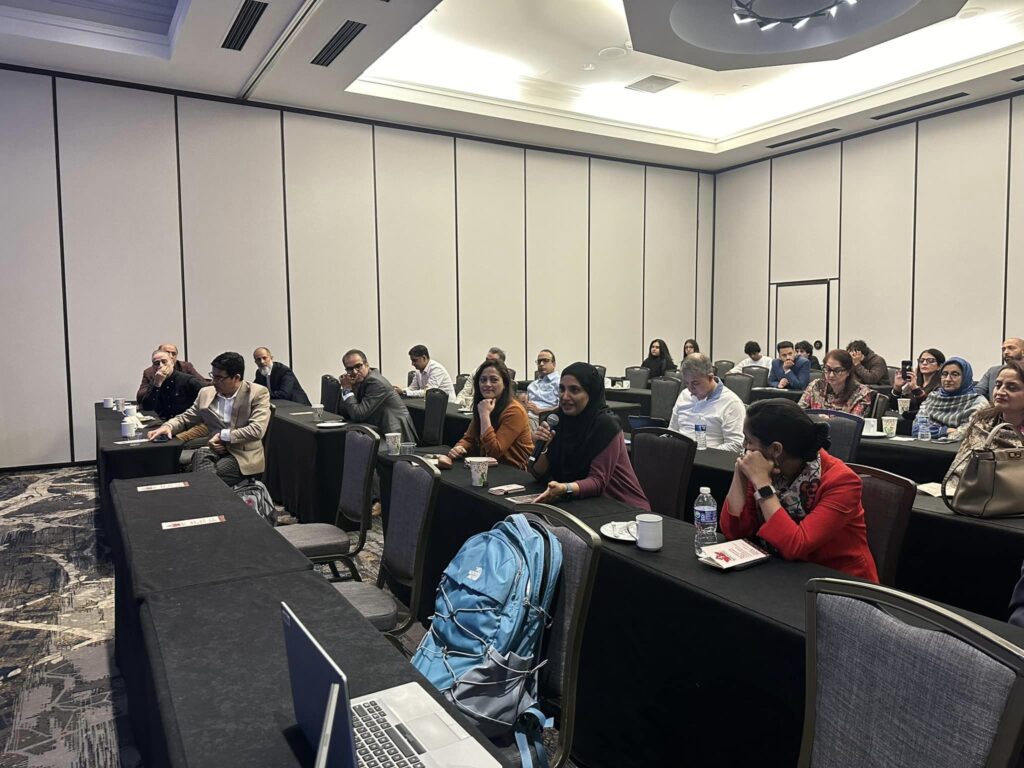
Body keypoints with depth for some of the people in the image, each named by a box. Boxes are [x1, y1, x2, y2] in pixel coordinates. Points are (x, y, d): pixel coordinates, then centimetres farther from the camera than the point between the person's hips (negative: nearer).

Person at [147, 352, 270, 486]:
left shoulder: (258, 393, -4)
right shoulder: (206, 393, 12)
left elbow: (257, 430, -14)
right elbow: (185, 418, 22)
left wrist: (223, 435, -13)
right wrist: (168, 426, 0)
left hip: (244, 454, -4)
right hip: (215, 450, 4)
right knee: (200, 454, -31)